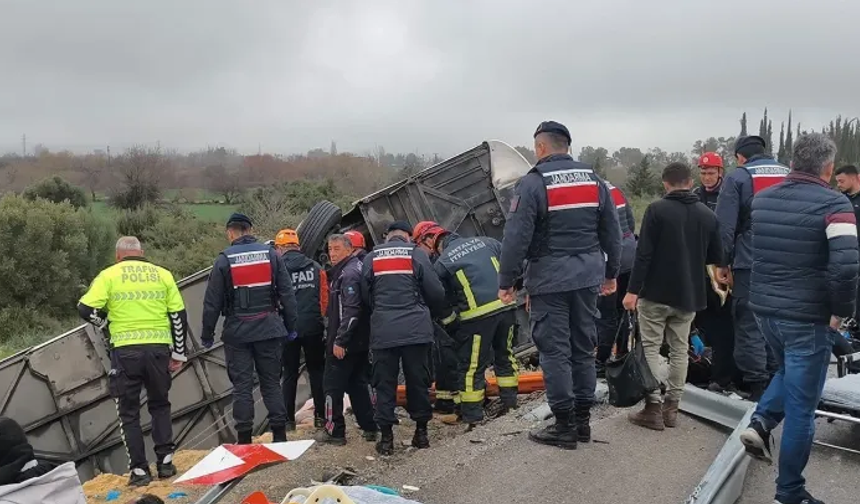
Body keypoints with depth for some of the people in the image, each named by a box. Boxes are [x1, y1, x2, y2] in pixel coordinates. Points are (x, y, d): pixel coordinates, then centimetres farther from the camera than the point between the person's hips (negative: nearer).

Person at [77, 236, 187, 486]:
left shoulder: (109, 275, 2)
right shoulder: (163, 274, 9)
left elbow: (86, 309, -5)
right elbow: (179, 315, 7)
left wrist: (105, 320, 17)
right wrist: (179, 352, 14)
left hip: (126, 351, -2)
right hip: (158, 348, 2)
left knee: (129, 412, 11)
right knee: (160, 405, 20)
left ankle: (139, 470, 10)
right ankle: (165, 462, 16)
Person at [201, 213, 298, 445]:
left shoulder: (224, 259, -3)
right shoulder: (271, 254, 2)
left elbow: (212, 301, -3)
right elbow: (287, 294, 2)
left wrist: (207, 334, 6)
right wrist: (290, 327, 8)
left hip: (237, 332, -2)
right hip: (269, 329, 2)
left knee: (242, 385, 4)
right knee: (272, 382, 9)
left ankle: (244, 438, 7)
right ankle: (279, 434, 9)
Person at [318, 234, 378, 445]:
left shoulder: (348, 274, -17)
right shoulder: (348, 270, 14)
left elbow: (351, 311, -25)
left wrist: (339, 341, -23)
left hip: (344, 343, -10)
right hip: (360, 341, 10)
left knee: (333, 386, 1)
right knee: (357, 384, 15)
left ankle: (335, 431, 8)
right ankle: (369, 427, 20)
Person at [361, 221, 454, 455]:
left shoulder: (371, 258, 8)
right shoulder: (416, 254, 2)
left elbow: (365, 295, 11)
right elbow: (435, 292, 0)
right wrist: (444, 313, 19)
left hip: (382, 331, 1)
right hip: (415, 328, -1)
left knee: (384, 383, 6)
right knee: (418, 380, 10)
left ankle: (386, 438, 7)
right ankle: (421, 432, 17)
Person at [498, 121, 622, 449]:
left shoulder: (532, 183, -10)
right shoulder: (594, 180, 8)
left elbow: (516, 237, -14)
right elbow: (612, 233, 13)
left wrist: (506, 281, -7)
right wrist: (611, 273, 22)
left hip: (549, 277, -6)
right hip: (588, 275, 6)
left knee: (555, 351, 1)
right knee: (584, 347, 14)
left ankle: (564, 426, 6)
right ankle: (583, 420, 21)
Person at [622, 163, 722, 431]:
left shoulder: (656, 210, -10)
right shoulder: (707, 215, 4)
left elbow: (644, 254, -15)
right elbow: (715, 257, 10)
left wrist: (633, 290, -12)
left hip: (656, 292, -4)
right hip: (689, 295, 5)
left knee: (650, 348, 3)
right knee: (680, 350, 12)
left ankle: (653, 407, 2)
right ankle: (671, 407, 16)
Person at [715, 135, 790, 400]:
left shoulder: (737, 178, -5)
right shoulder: (789, 175, 10)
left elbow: (725, 227, -10)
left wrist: (722, 263, -2)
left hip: (750, 264, -5)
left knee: (749, 326, 2)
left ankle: (757, 385, 2)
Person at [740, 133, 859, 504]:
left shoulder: (762, 199, 6)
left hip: (764, 308, 6)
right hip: (807, 316, -6)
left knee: (789, 371, 32)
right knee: (801, 407, 5)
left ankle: (761, 423, 12)